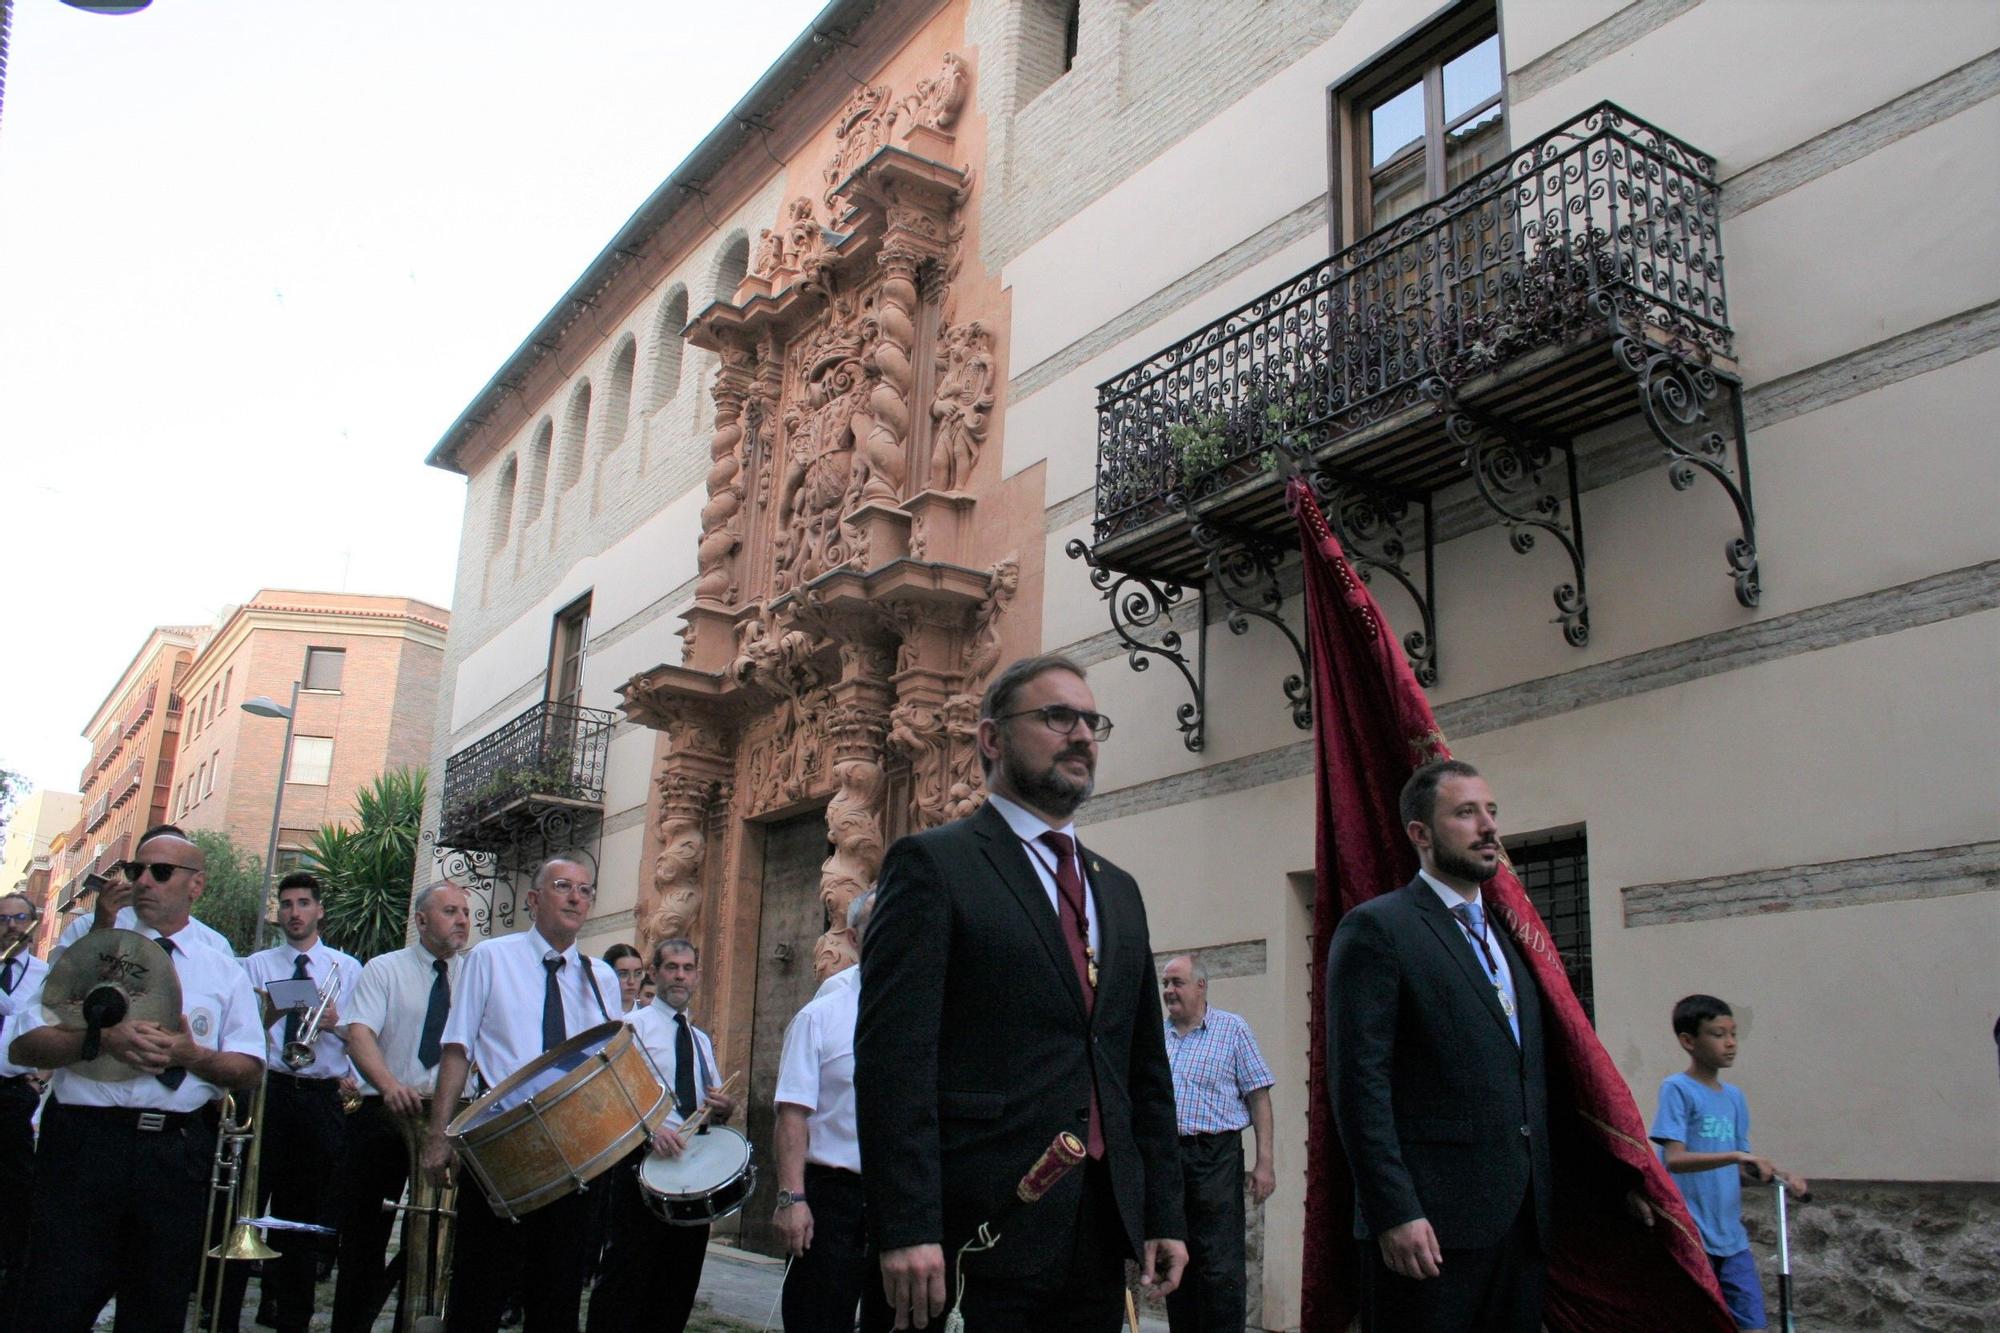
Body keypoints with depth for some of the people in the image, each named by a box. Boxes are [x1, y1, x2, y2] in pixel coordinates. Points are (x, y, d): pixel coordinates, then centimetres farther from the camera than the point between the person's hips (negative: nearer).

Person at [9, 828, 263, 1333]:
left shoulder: (224, 973, 11)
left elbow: (249, 1070, 4)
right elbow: (22, 1047, 1)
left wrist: (191, 1054, -15)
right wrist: (102, 1039, -16)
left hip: (177, 1153, 1)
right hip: (82, 1143, -1)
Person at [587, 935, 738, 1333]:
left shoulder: (703, 1041, 21)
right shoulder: (633, 1025, 2)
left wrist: (724, 1109, 1)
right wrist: (651, 1129, -27)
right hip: (644, 1163, -6)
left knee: (680, 1285, 8)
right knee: (626, 1276, -7)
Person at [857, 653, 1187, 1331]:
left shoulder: (1118, 889, 17)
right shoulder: (933, 864, -4)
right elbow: (893, 1056, -13)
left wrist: (1163, 1213, 11)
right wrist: (907, 1230, -19)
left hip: (1102, 1239, 6)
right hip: (981, 1237, -6)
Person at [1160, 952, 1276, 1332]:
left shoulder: (1233, 1029, 0)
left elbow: (1258, 1097, -2)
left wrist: (1264, 1163, -9)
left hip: (1215, 1157, -4)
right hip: (1163, 1155, 5)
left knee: (1220, 1268, -6)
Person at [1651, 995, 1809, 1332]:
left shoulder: (1734, 1096, 11)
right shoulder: (1677, 1089, -10)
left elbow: (1740, 1169, 14)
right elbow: (1673, 1159, -20)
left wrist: (1779, 1176, -4)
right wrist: (1736, 1156, -29)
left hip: (1730, 1235, 6)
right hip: (1689, 1238, -6)